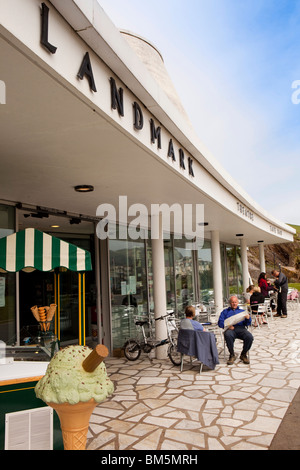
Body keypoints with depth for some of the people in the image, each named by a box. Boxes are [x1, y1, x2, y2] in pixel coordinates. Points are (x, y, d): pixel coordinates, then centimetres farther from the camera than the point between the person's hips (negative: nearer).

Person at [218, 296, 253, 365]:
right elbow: (220, 322, 10)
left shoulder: (242, 311, 28)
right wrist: (227, 325, -11)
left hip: (241, 328, 2)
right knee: (228, 335, -38)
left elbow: (247, 324, 15)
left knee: (249, 337, -31)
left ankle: (243, 354, -6)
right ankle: (232, 355, -17)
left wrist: (248, 318, -8)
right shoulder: (225, 312, 25)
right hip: (230, 329, -1)